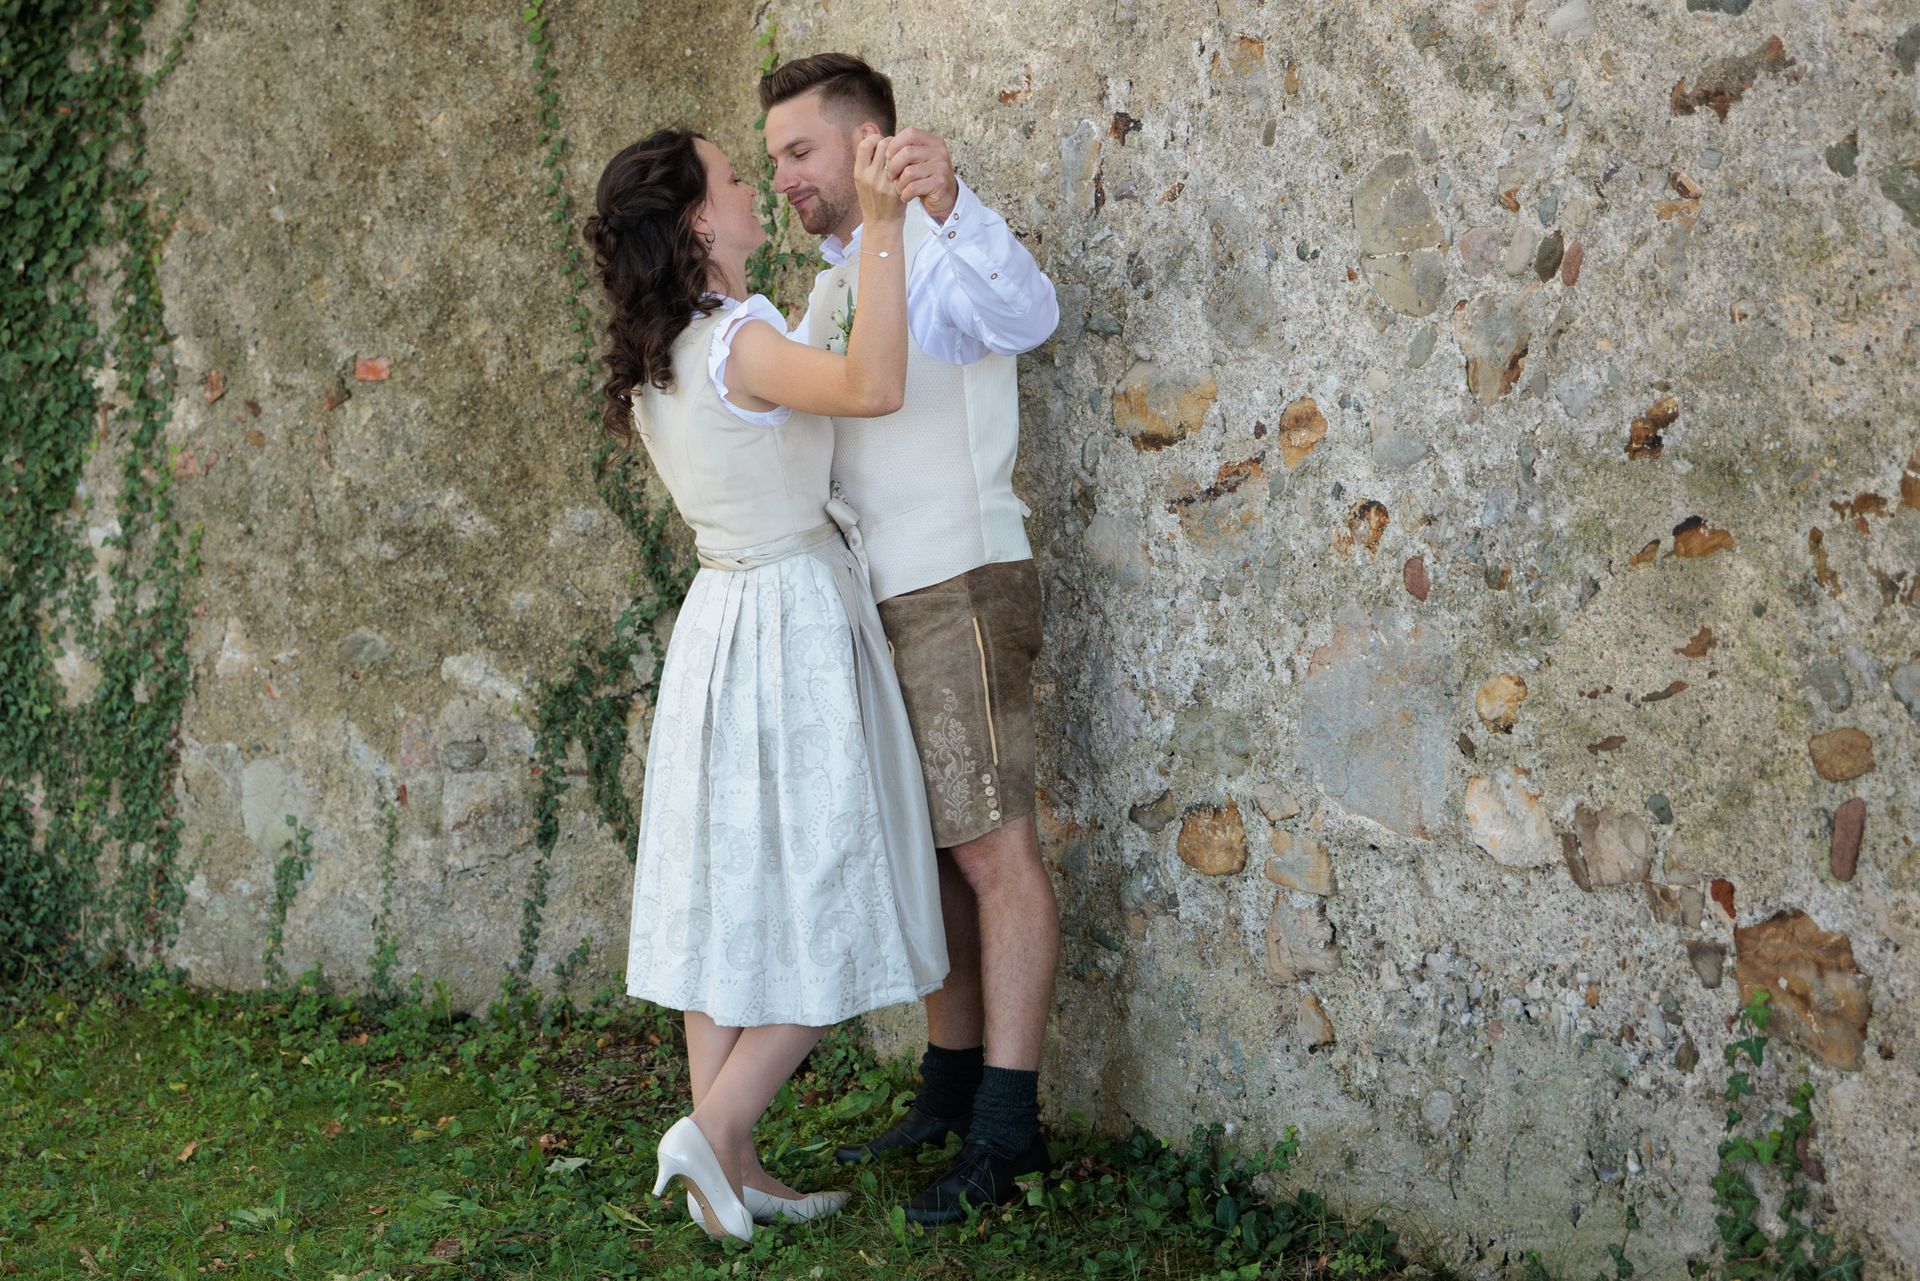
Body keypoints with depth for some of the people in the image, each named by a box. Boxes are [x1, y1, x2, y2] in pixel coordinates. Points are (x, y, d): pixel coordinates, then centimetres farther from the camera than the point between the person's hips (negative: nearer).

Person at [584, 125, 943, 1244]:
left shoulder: (654, 363, 7)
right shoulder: (740, 344, -20)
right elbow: (874, 388, -39)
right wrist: (885, 226, -38)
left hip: (722, 624, 9)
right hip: (798, 624, -9)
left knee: (732, 901, 10)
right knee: (827, 911, 1)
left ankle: (731, 1173, 14)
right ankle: (716, 1131, -3)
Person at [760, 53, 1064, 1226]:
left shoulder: (936, 247, -9)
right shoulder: (836, 284, 20)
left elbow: (1027, 316, -31)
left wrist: (950, 207, -46)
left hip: (960, 588, -9)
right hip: (882, 599, 9)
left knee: (993, 849, -9)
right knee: (931, 853, 12)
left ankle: (1007, 1128, -8)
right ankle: (951, 1091, 19)